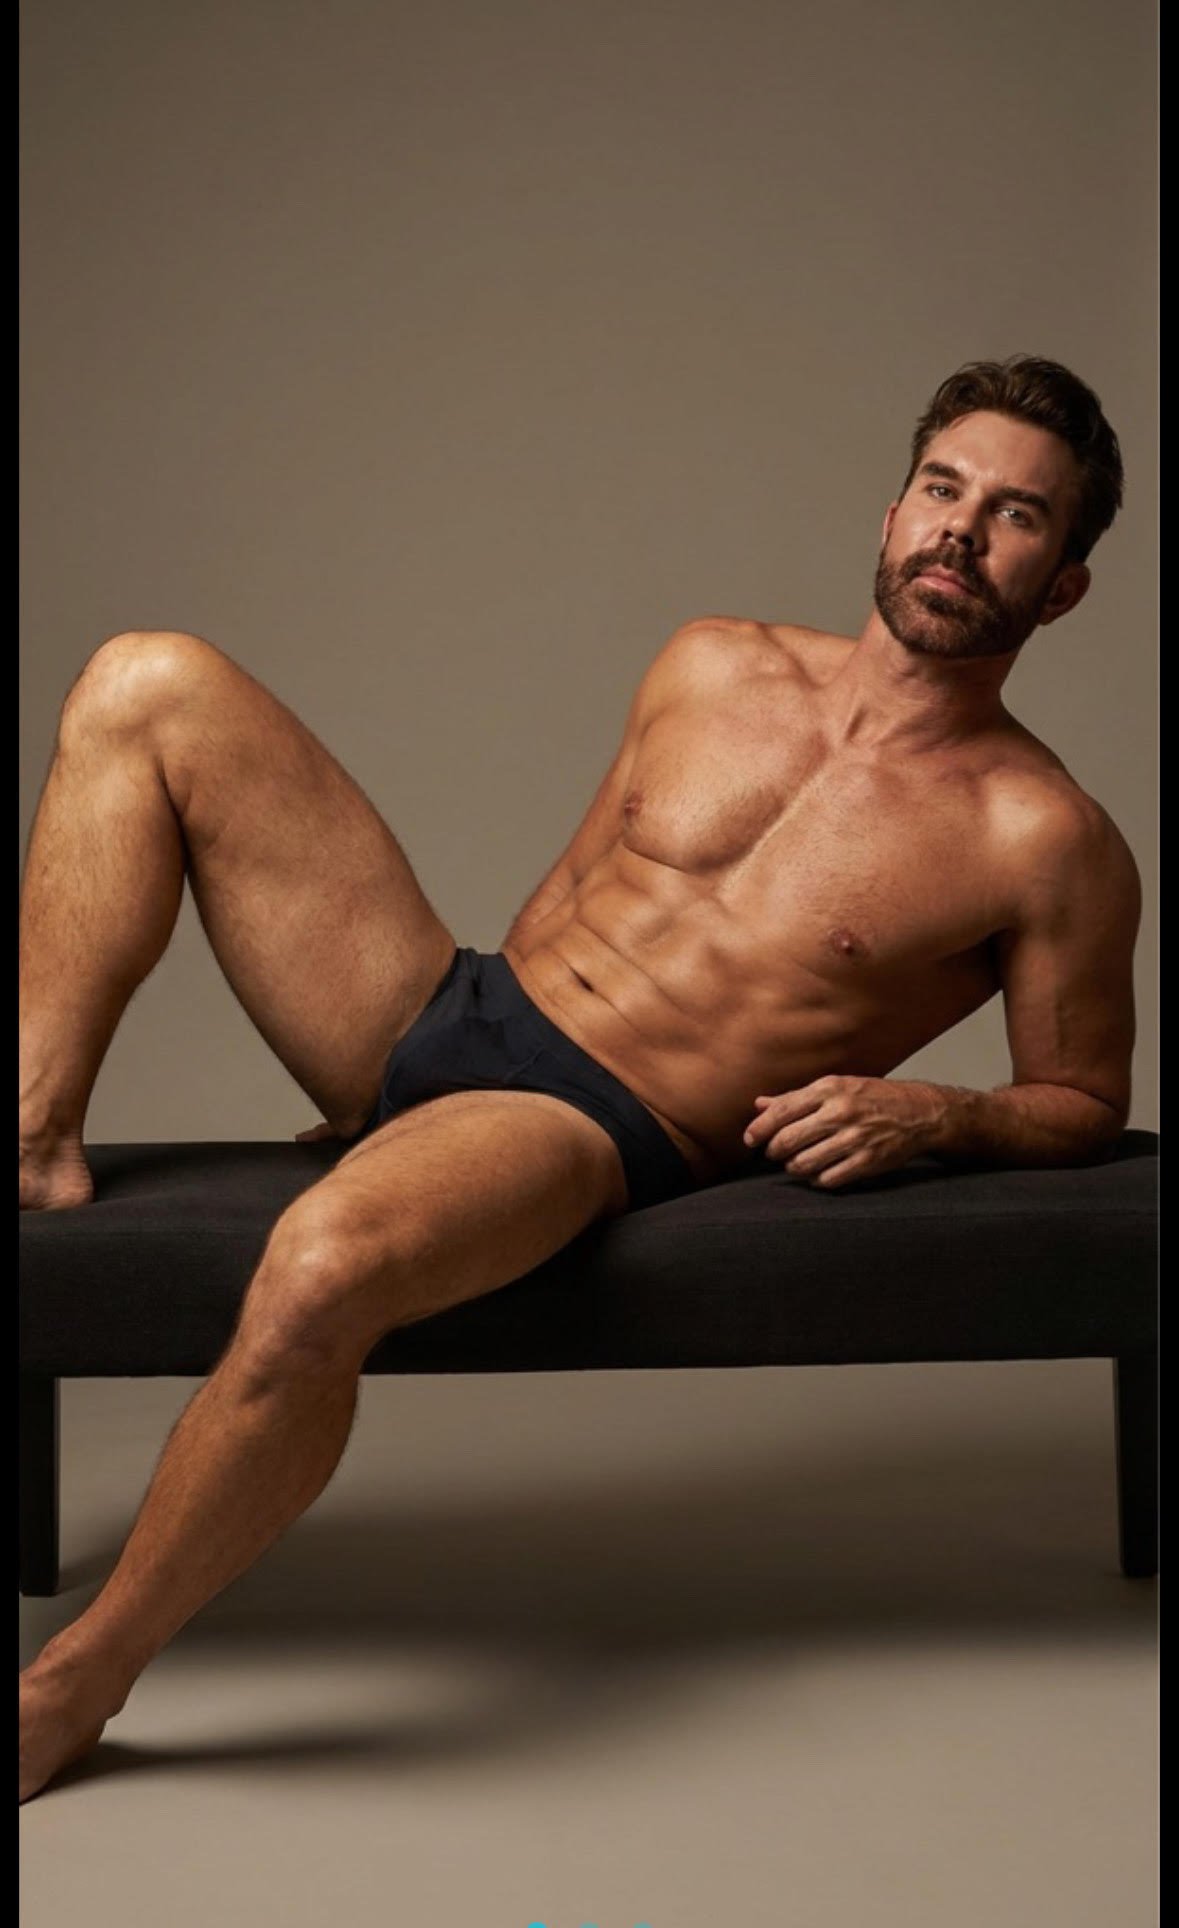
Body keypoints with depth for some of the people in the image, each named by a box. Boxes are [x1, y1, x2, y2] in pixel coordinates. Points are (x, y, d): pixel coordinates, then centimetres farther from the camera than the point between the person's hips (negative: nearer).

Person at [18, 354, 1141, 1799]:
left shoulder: (1046, 842, -4)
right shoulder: (711, 668, 11)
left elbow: (1085, 1102, 5)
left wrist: (931, 1112, -16)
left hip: (592, 1134, -6)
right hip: (441, 1011, 7)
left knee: (320, 1266, -40)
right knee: (151, 687, -2)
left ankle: (71, 1686, -15)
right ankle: (40, 1137, -4)